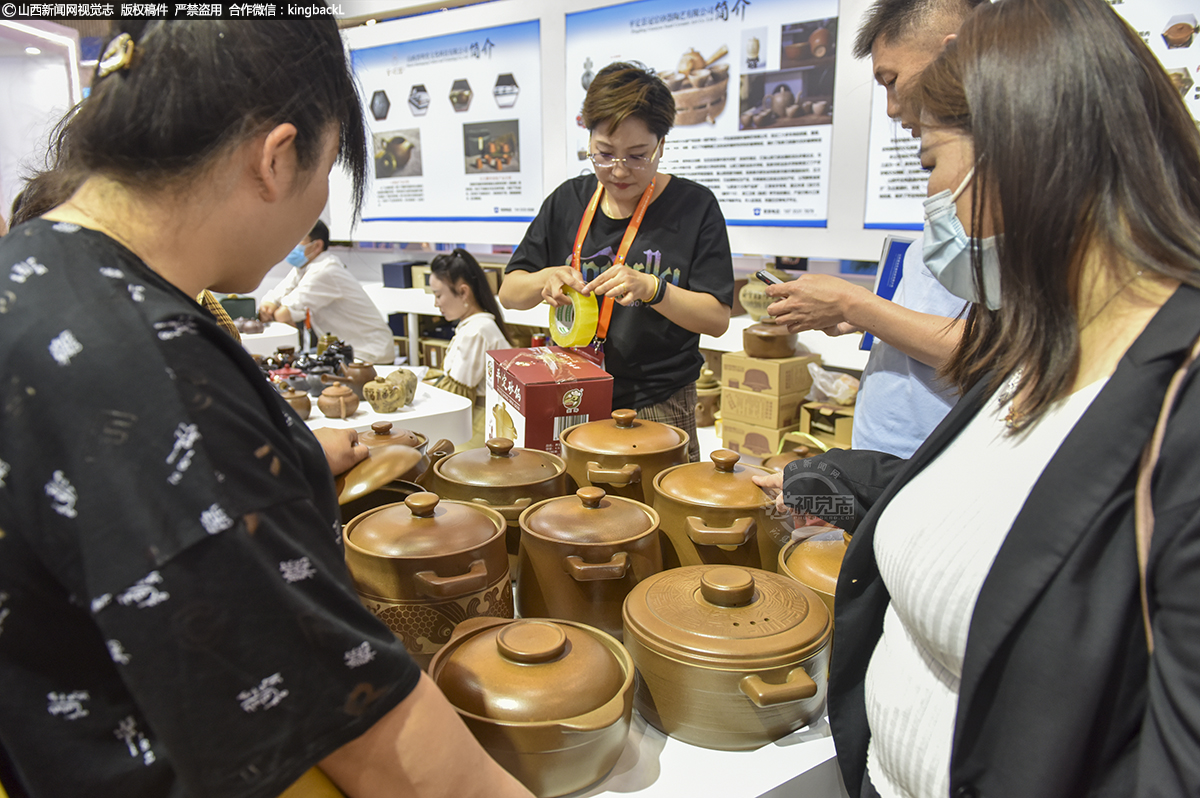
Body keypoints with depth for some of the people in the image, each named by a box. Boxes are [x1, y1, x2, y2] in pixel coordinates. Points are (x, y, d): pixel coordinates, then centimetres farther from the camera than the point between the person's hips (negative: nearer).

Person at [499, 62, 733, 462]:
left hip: (659, 409, -2)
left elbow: (717, 318, -7)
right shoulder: (569, 200, 7)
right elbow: (508, 292, 8)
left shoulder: (693, 205, -3)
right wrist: (544, 280, -14)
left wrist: (650, 288, -22)